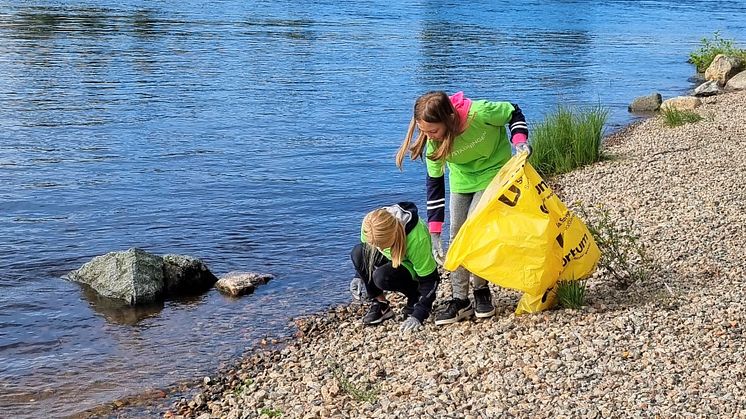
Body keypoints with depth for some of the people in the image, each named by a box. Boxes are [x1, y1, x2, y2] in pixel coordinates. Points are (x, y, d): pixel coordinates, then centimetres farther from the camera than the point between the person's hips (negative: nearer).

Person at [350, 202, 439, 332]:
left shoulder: (416, 239, -39)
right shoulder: (370, 226, -26)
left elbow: (429, 280, -30)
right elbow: (366, 248, 0)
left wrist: (417, 316, -34)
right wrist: (359, 276, -9)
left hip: (414, 269, -5)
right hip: (390, 259, 5)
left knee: (382, 277, -35)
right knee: (358, 252, -23)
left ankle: (415, 298, -5)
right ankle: (380, 303, -11)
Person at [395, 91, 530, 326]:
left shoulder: (479, 113, -36)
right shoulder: (433, 143, -24)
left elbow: (514, 113, -15)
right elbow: (434, 183, -15)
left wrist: (520, 141, -32)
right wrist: (434, 232, -17)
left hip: (493, 173, -4)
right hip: (461, 180, 4)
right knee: (457, 236, -1)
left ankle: (481, 291, 4)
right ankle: (460, 300, 6)